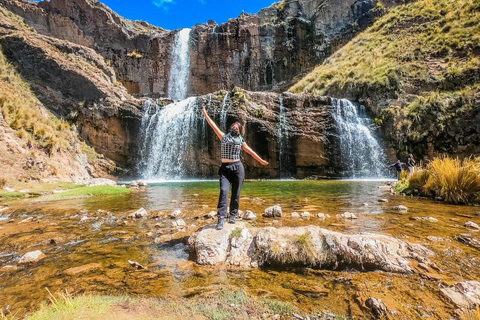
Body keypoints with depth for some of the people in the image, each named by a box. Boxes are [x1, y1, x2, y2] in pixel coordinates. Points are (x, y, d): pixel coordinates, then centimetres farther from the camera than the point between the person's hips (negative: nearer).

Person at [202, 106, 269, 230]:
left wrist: (261, 160, 24)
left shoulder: (240, 141, 13)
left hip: (237, 167, 1)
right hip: (225, 168, -1)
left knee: (236, 193, 2)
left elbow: (250, 151, 20)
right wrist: (205, 114, 12)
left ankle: (233, 215, 16)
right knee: (223, 191, -14)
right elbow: (213, 125, 12)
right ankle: (221, 218, -15)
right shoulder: (224, 137, 12)